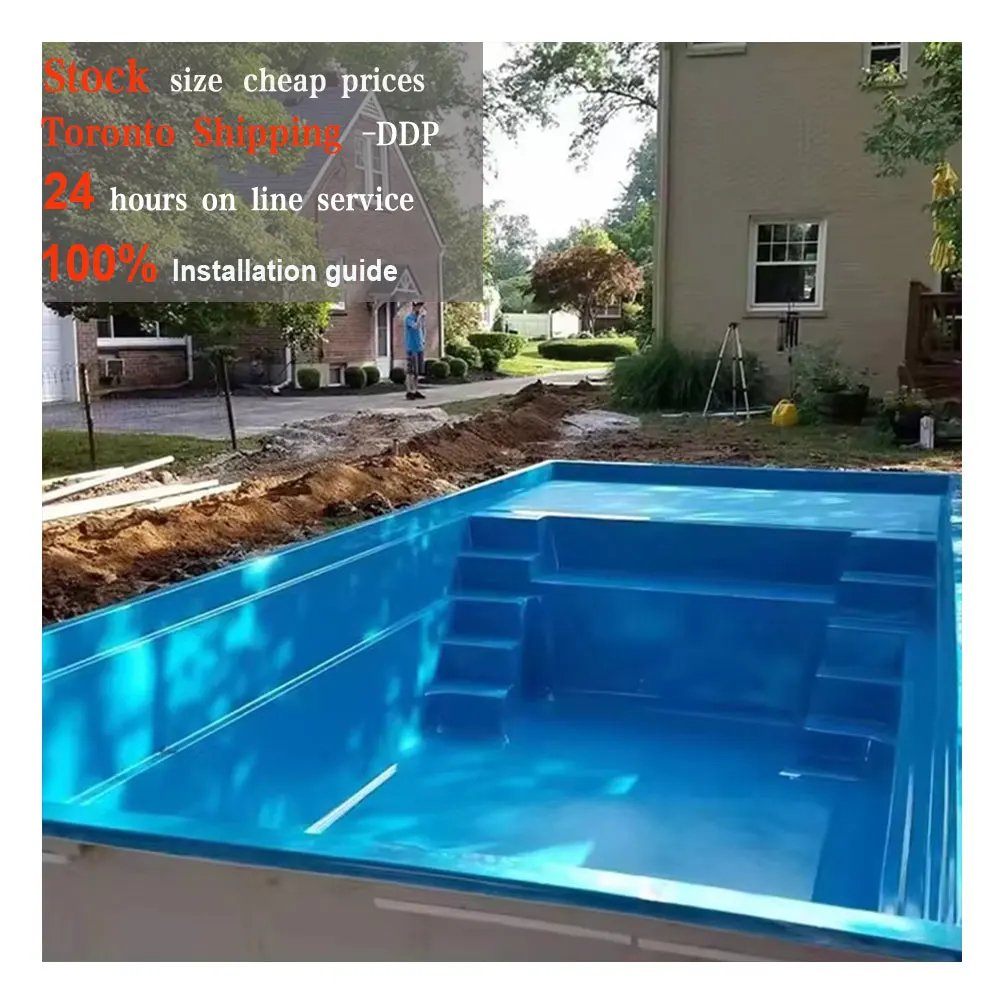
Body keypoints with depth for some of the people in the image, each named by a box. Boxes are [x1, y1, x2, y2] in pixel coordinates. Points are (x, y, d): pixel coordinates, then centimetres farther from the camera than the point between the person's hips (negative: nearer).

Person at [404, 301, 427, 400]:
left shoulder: (418, 317, 13)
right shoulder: (409, 317, -9)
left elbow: (423, 330, 19)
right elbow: (415, 326, -27)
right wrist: (420, 315, -19)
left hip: (419, 347, 7)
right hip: (411, 348, -7)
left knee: (417, 371, 9)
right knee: (410, 371, -6)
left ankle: (416, 391, 13)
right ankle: (409, 392, -3)